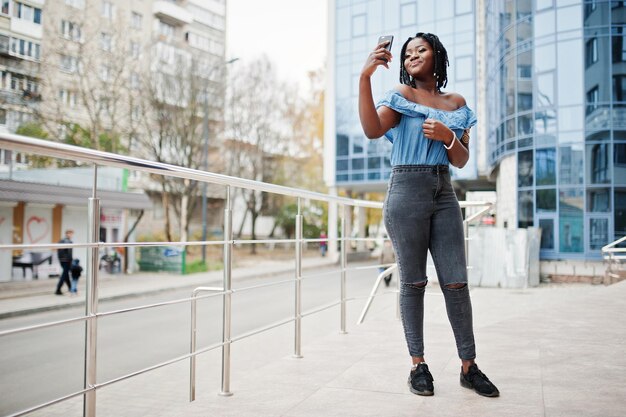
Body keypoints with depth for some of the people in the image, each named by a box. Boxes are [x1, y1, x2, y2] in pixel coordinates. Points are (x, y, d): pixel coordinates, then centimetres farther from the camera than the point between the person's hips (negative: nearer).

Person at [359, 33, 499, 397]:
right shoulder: (401, 96, 4)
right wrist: (365, 77, -24)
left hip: (444, 193, 3)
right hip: (407, 191, -3)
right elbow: (372, 130, -16)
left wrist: (447, 136, -7)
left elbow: (462, 161, 13)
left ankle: (469, 366, 12)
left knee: (457, 282, 2)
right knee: (413, 281, 1)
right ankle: (419, 364, 10)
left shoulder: (456, 103, 15)